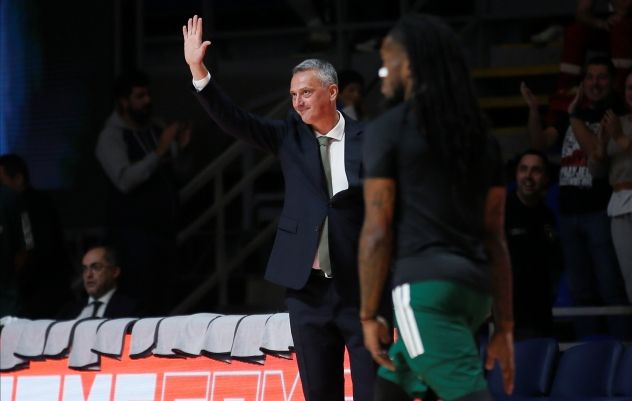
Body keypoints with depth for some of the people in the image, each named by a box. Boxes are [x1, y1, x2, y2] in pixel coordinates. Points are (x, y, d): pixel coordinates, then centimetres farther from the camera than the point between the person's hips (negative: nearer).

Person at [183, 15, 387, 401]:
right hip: (309, 287, 3)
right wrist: (198, 70, -12)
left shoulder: (367, 140, -2)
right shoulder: (291, 135, 7)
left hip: (361, 286, -3)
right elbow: (234, 120, -2)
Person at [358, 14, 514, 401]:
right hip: (475, 286, 8)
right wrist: (504, 326, 14)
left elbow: (377, 230, -7)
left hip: (423, 285, -8)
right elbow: (495, 236, 14)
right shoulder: (482, 137, 15)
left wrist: (368, 315, -2)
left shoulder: (388, 129, -2)